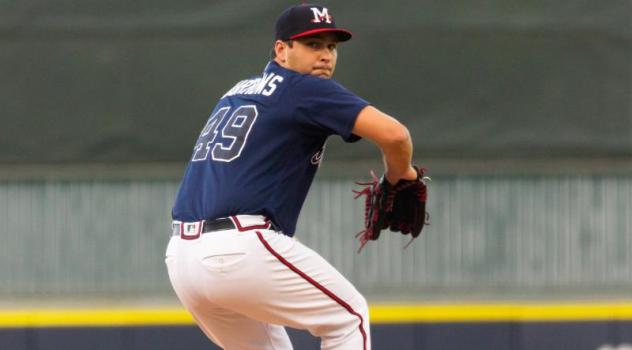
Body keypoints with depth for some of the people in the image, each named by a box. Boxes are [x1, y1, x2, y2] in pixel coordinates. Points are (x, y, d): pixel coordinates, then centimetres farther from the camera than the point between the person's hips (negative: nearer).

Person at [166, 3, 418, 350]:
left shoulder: (237, 92, 24)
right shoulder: (304, 89, -2)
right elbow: (393, 134, -13)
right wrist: (398, 174, 8)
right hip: (240, 249, -8)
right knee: (349, 317, 11)